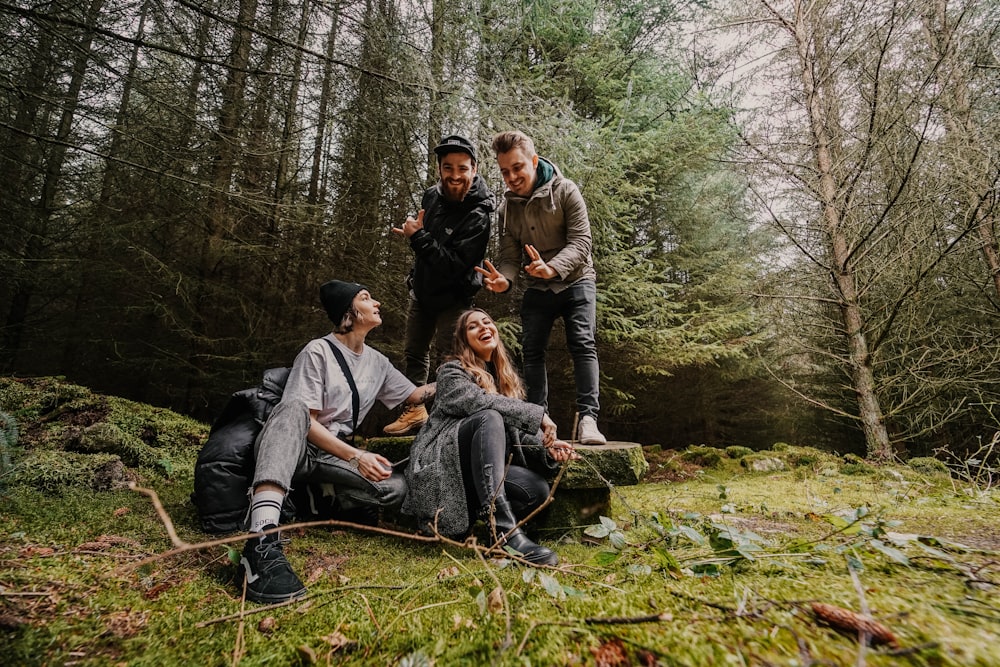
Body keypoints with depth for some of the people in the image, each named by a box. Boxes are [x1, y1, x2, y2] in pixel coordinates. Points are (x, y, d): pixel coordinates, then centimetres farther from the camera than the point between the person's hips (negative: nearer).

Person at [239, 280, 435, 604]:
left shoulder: (377, 362, 9)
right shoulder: (317, 352, -9)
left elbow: (415, 395, 18)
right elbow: (305, 419, -15)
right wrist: (356, 456, -23)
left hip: (334, 454, 5)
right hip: (296, 449, -4)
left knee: (395, 487, -22)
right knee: (293, 406, -41)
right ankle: (263, 537, -56)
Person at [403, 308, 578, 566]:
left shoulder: (505, 376, 20)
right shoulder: (452, 371, 2)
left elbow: (515, 432, 13)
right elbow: (478, 401, -21)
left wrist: (547, 447, -8)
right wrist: (538, 414, -23)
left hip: (482, 468, 5)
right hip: (443, 461, -5)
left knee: (538, 489, -23)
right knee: (490, 418, -34)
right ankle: (504, 530, -44)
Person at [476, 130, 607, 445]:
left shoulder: (565, 191, -15)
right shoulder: (506, 208, -2)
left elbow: (580, 242, -22)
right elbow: (510, 256, -5)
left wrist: (553, 267, -42)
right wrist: (504, 279, -30)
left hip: (575, 281, -4)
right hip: (537, 288, 4)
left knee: (583, 345, -17)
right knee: (531, 351, 1)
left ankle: (587, 419, -18)